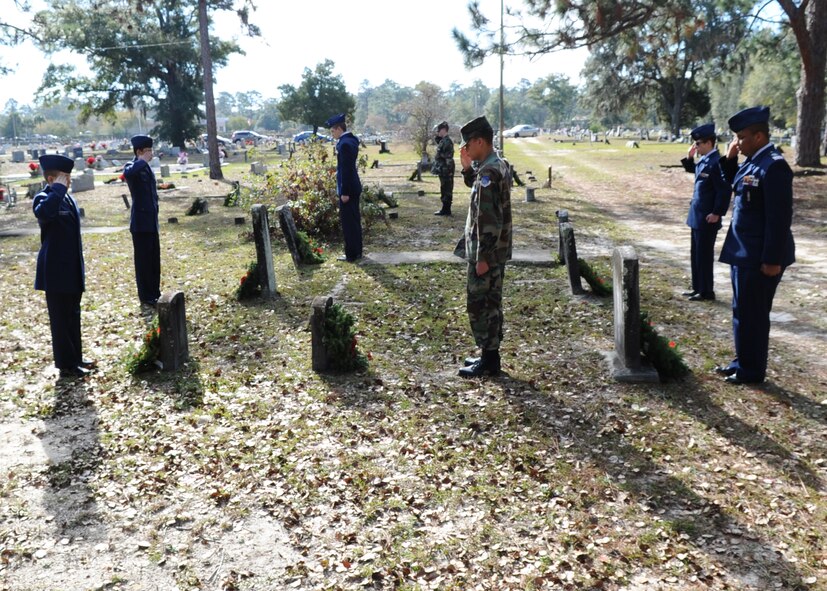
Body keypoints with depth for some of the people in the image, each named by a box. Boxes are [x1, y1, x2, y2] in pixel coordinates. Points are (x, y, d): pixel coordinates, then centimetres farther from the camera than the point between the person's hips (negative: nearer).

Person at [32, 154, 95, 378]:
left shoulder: (68, 198, 11)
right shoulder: (44, 198, -14)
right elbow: (42, 213, -40)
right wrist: (58, 189, -30)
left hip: (73, 270, 8)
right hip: (57, 271, -8)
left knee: (73, 316, 17)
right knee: (61, 319, 2)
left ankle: (76, 358, 28)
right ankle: (66, 365, 11)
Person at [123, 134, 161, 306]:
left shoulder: (147, 168, 14)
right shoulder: (132, 167, -10)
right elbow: (127, 173, -37)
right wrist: (143, 161, -24)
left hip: (152, 221, 8)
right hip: (141, 223, -8)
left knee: (154, 258, 13)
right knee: (143, 260, 0)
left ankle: (155, 292, 24)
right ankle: (146, 296, 8)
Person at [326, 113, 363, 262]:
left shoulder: (345, 144, -20)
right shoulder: (351, 139, 10)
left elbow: (346, 170, -21)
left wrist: (344, 192, -20)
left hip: (348, 189, -10)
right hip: (354, 187, 10)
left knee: (348, 222, -3)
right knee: (354, 220, 15)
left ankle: (351, 255, 3)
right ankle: (357, 251, 24)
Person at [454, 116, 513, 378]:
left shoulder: (488, 172, -21)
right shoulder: (498, 165, 9)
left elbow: (488, 219, -24)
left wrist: (482, 257, -22)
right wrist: (467, 167, 10)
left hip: (486, 252, -10)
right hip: (497, 250, 10)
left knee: (479, 304, -1)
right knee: (490, 302, 16)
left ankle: (488, 361, 8)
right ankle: (490, 354, 26)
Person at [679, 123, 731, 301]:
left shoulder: (716, 162, -19)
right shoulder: (704, 160, 8)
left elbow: (725, 190, -21)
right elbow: (693, 171, 29)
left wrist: (717, 213, -19)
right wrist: (690, 158, 12)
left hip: (707, 219, -9)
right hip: (697, 216, 9)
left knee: (704, 255, 0)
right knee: (696, 254, 16)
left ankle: (706, 291, 10)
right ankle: (697, 288, 27)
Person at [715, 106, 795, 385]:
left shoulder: (773, 165, -20)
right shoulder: (752, 162, 8)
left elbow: (779, 217, -22)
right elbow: (733, 183, 25)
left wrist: (773, 259, -22)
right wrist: (730, 159, 7)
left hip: (759, 257, -9)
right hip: (743, 253, 9)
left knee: (752, 315, 2)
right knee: (742, 312, 18)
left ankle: (752, 371, 15)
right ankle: (742, 362, 32)